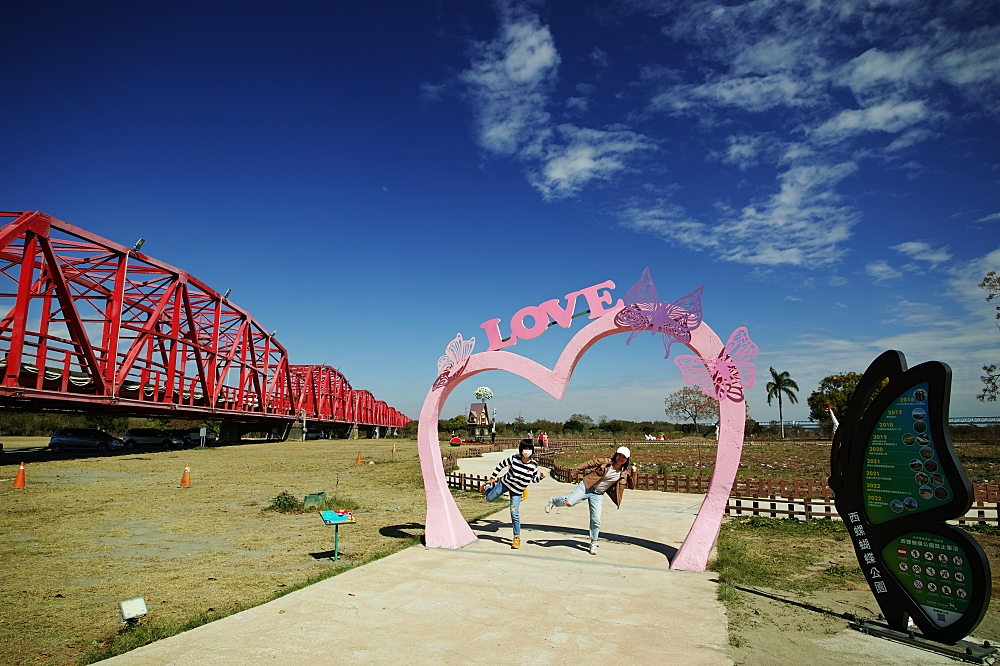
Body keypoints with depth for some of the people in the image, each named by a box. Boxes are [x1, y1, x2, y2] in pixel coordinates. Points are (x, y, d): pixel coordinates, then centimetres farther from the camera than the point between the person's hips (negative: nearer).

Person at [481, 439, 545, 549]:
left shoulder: (534, 465, -15)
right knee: (489, 499, 15)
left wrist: (541, 476, -22)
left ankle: (517, 537, 10)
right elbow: (501, 464, -5)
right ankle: (488, 486, 51)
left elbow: (534, 479, -1)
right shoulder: (514, 459, -20)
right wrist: (493, 477, -1)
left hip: (517, 491, 0)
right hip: (505, 483, 0)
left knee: (514, 514, -6)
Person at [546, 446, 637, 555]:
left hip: (598, 494, 3)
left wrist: (634, 473, -12)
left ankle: (593, 544, 21)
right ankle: (553, 501, 15)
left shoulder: (624, 473, 1)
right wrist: (575, 470, -9)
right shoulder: (605, 462, -8)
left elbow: (632, 485, 1)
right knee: (568, 502, -20)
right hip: (586, 487, -3)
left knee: (596, 520, -2)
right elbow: (588, 464, -3)